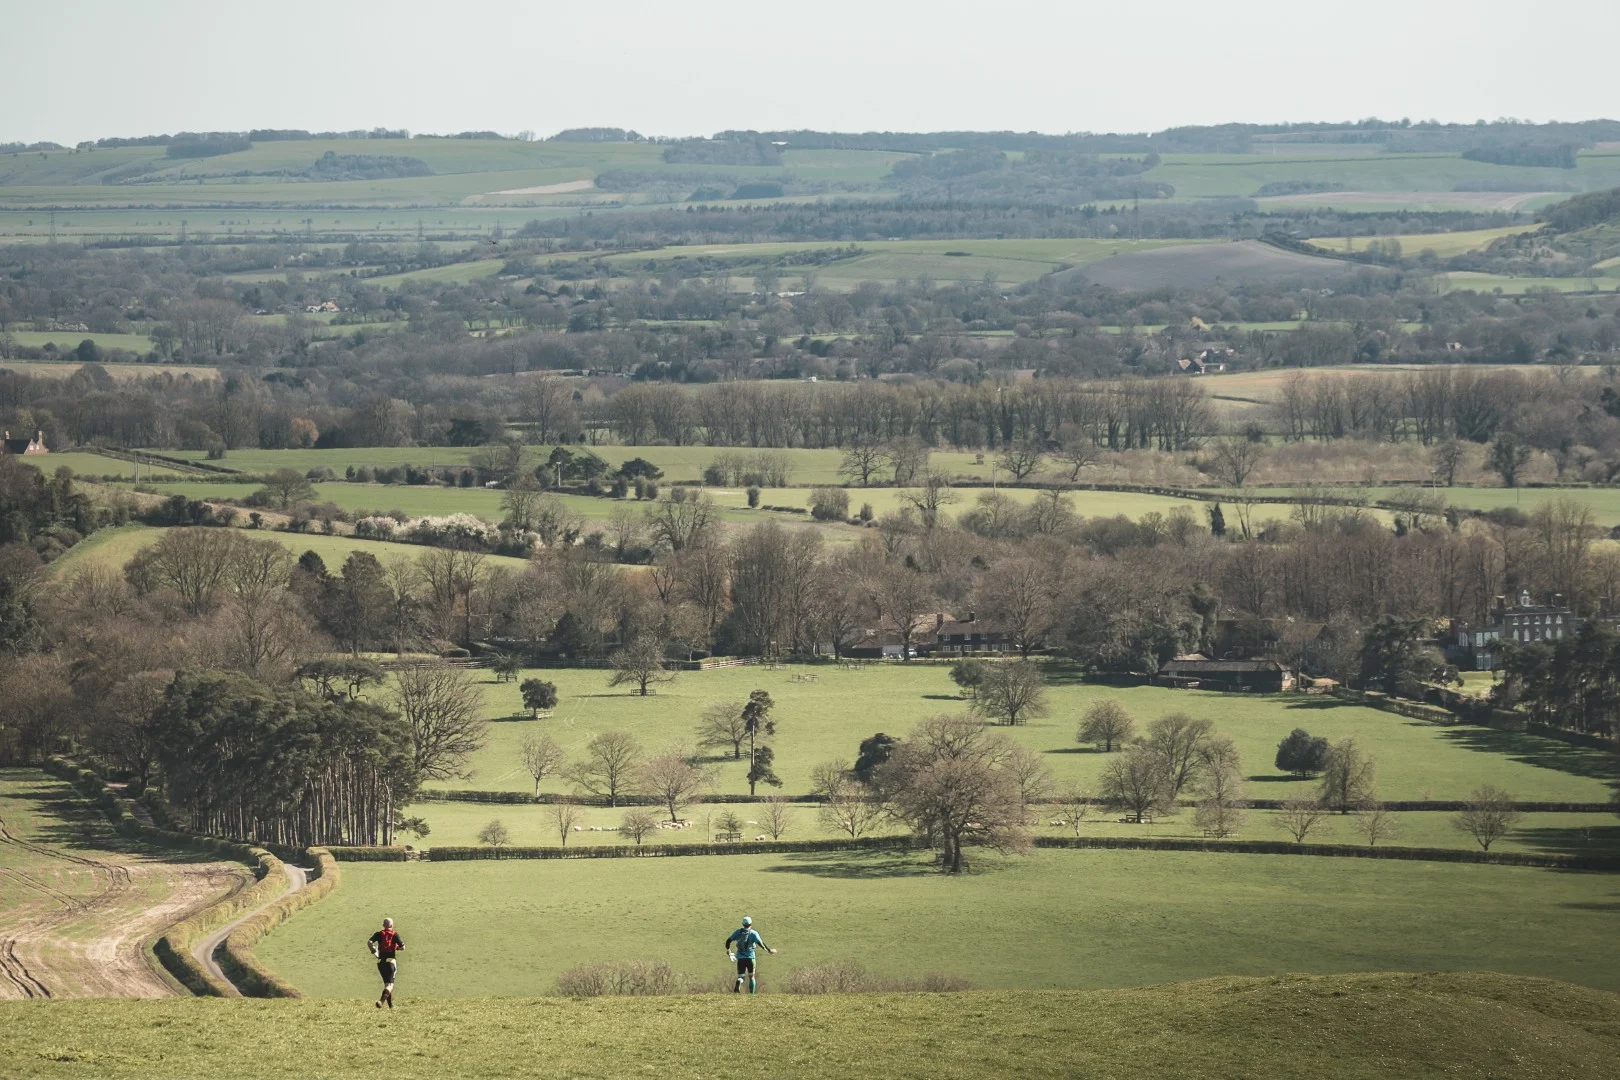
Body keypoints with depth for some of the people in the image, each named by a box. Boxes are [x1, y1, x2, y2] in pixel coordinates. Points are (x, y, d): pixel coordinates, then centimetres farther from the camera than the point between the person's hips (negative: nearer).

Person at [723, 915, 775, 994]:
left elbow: (728, 941, 6)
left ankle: (738, 985, -28)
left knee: (741, 976, 5)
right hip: (750, 957, -2)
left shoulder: (738, 932, 5)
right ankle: (752, 993, 11)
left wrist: (728, 951, 22)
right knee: (751, 976, 15)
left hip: (740, 958, 2)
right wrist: (769, 950, -4)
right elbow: (760, 943, -14)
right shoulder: (753, 933, -5)